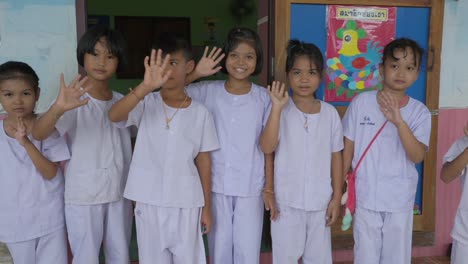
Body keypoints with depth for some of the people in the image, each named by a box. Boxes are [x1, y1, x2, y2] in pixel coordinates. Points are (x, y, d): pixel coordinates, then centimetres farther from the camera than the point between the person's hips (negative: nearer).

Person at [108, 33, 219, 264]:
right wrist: (145, 87, -41)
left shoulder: (200, 113, -3)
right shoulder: (146, 104, -5)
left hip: (186, 203, 0)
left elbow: (204, 162, 2)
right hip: (149, 202, 0)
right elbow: (114, 115, -26)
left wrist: (207, 206, 5)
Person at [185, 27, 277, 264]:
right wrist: (196, 73, -14)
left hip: (251, 188, 0)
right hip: (216, 185, 1)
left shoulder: (263, 97, -2)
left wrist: (269, 188, 0)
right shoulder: (209, 91, -2)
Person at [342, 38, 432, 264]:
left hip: (400, 200, 1)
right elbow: (348, 149, 0)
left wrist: (399, 121, -31)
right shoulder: (361, 102, -8)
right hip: (365, 197, -1)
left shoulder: (419, 112, -6)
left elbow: (417, 156, -18)